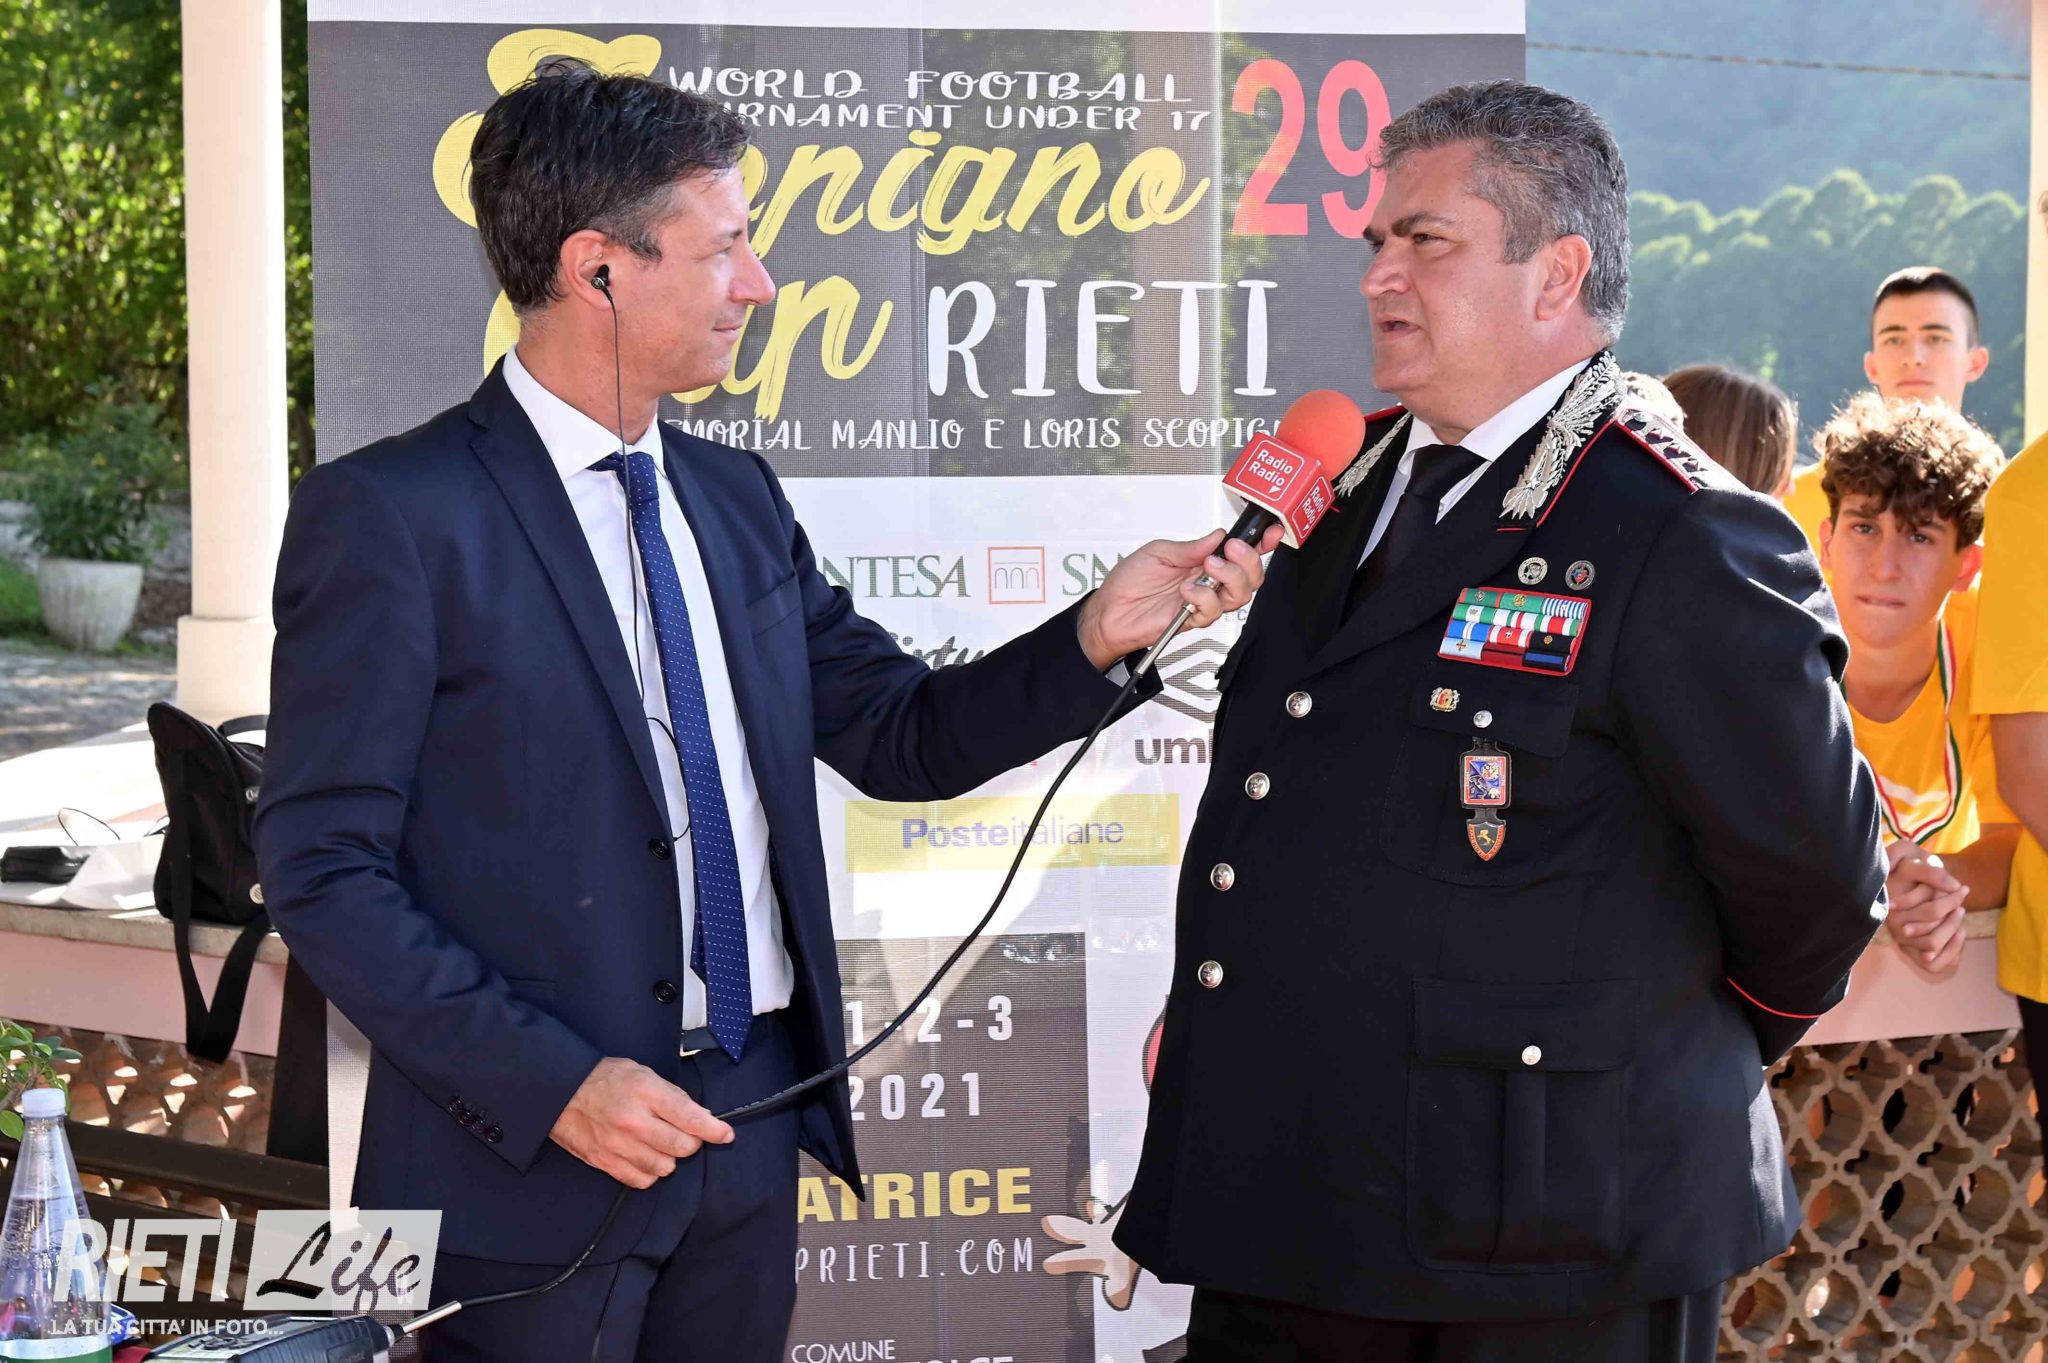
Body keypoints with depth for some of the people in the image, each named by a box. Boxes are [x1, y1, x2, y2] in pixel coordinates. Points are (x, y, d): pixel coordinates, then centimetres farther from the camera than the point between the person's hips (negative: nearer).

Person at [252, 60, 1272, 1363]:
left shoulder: (738, 499, 10)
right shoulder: (391, 517, -11)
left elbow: (901, 737, 12)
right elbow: (324, 867, -12)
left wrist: (1097, 634, -4)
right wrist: (551, 1083, -19)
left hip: (753, 1113, 6)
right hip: (534, 1156, -6)